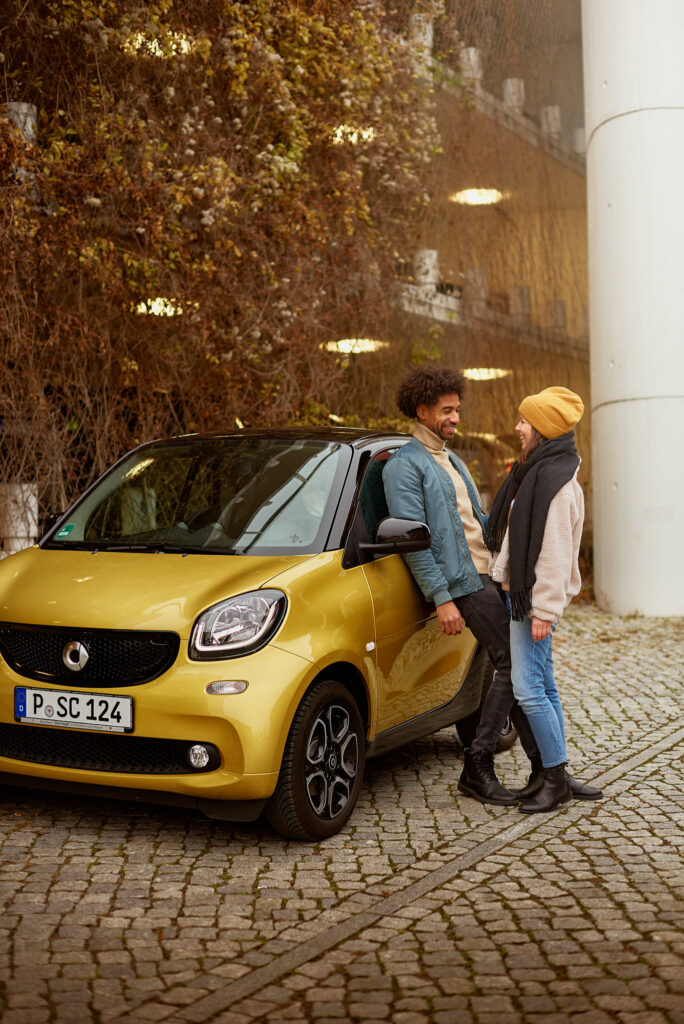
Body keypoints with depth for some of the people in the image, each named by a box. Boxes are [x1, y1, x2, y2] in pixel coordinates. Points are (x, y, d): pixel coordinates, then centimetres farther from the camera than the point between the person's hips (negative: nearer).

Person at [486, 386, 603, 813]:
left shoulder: (556, 482, -16)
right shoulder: (536, 472, 16)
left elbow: (555, 552, -20)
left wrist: (544, 609, -21)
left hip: (534, 600, -10)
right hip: (520, 596, 10)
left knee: (527, 688, -9)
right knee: (543, 688, 13)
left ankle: (555, 776, 2)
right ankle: (550, 774, 20)